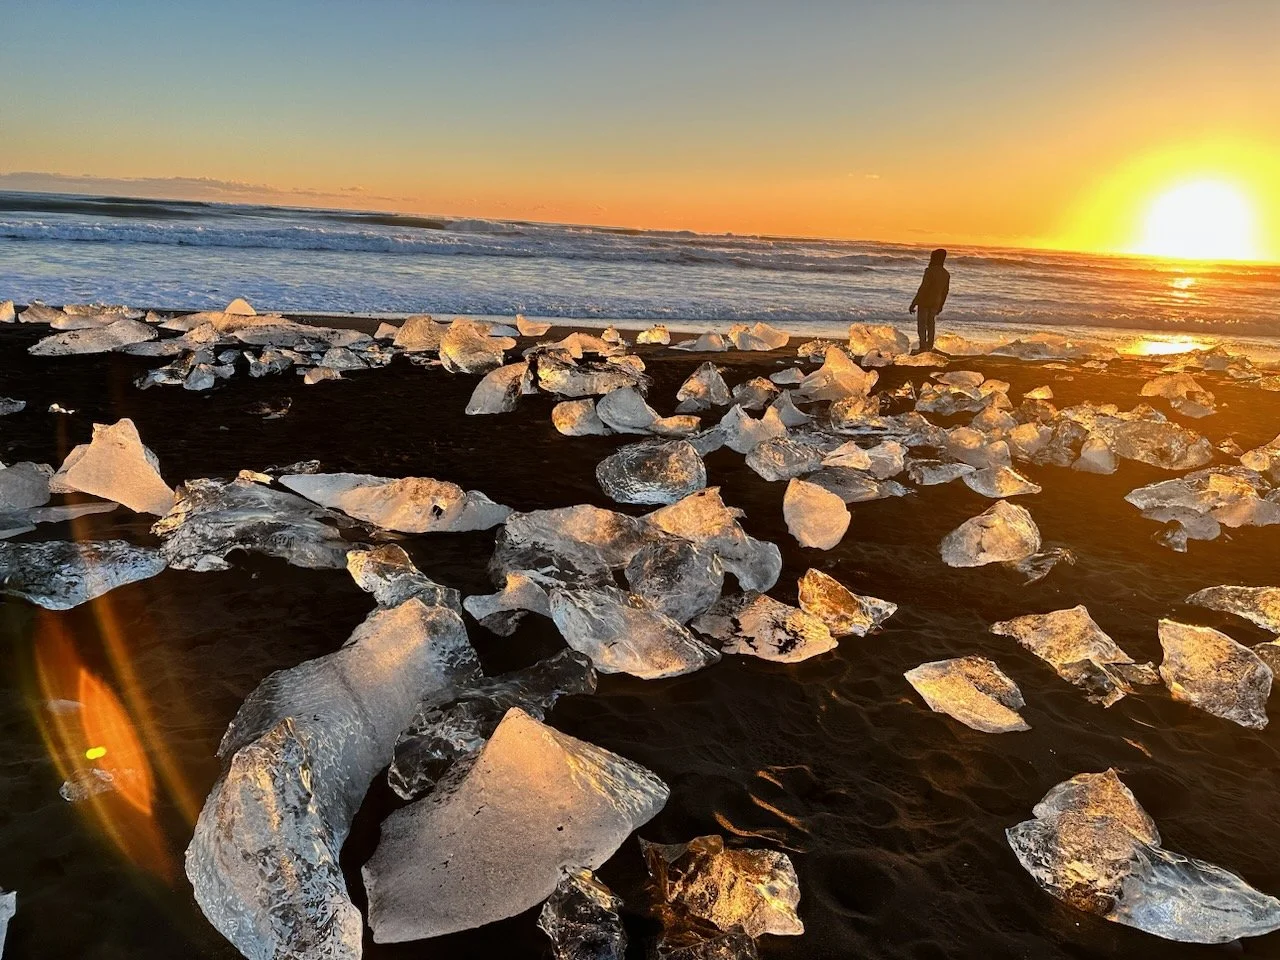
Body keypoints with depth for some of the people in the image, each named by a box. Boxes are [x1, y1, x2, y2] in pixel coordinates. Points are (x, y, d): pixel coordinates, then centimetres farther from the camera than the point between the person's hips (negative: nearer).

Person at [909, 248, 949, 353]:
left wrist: (914, 304, -18)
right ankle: (930, 347, 21)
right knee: (930, 324, 17)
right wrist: (940, 306, 25)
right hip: (935, 303, 7)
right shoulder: (946, 274, 5)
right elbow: (945, 291, 13)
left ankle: (923, 347, -7)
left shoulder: (930, 271, -17)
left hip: (925, 302, -7)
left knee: (921, 325, -1)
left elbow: (923, 288, -21)